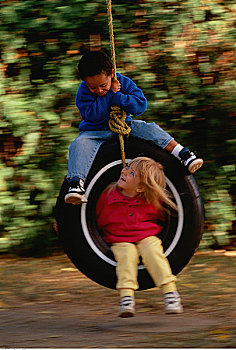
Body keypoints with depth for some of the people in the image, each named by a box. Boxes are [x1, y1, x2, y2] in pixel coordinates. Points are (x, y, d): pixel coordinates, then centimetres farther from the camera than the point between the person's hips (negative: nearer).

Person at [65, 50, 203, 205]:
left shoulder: (124, 82, -10)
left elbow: (141, 105, -18)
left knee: (150, 129, -17)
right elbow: (92, 115, -27)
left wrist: (117, 97, -28)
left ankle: (183, 153, -17)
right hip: (96, 132, -2)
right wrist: (111, 93, -27)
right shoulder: (84, 91, -13)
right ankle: (76, 182, -46)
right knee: (79, 144, -31)